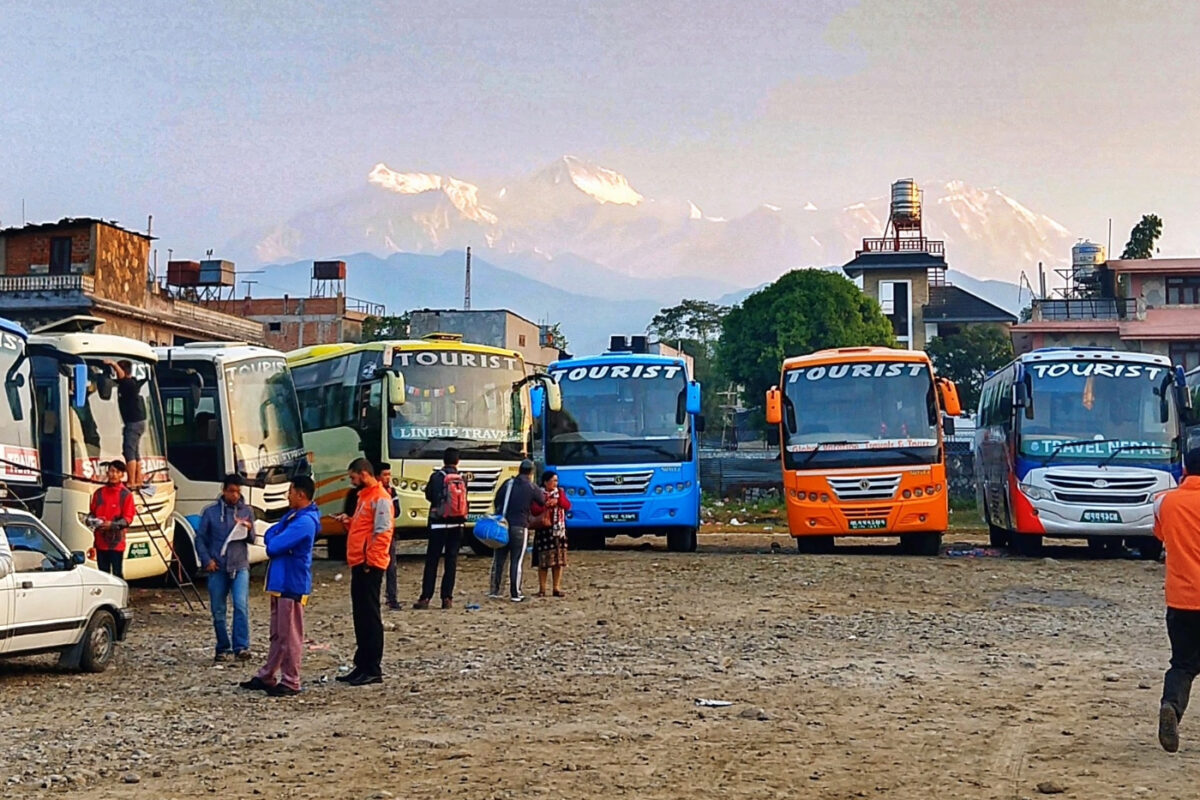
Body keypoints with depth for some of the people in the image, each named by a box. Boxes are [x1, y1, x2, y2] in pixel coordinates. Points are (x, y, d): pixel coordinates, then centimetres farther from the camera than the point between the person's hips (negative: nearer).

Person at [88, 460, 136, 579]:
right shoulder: (99, 493, 10)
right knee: (103, 573, 10)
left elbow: (128, 519, -6)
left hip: (116, 542, -4)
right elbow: (92, 513, 17)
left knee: (117, 573, -4)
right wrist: (93, 521, -6)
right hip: (101, 541, 4)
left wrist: (112, 524, -21)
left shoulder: (126, 495, -3)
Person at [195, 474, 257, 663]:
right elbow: (200, 539, 8)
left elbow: (252, 540, 9)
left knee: (241, 605, -16)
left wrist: (248, 529, -14)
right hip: (217, 568, 1)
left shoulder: (247, 511, 8)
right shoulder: (210, 512, 6)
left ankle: (241, 647, -17)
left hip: (240, 567, -1)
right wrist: (206, 560, -5)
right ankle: (223, 648, 14)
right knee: (218, 611, 4)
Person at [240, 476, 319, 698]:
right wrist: (275, 542, -6)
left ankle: (290, 683, 1)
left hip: (292, 585, -10)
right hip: (280, 582, 10)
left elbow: (274, 546, -22)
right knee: (277, 634, 16)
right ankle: (267, 677, 24)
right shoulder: (292, 516, 14)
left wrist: (273, 542, 0)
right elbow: (269, 536, 15)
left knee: (289, 636, -4)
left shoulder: (304, 522, -19)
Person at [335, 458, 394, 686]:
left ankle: (373, 669, -4)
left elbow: (382, 532, -18)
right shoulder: (364, 496, 19)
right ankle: (362, 665, 19)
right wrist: (349, 522, 9)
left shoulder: (380, 498, -11)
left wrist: (370, 561, -20)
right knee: (360, 616, 13)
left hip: (370, 566, -10)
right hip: (359, 564, 10)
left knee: (370, 616, -7)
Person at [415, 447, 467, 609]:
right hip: (457, 524, 3)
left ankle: (425, 597, -4)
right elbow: (464, 500, 11)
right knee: (451, 561, 6)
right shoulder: (462, 479, 1)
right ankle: (447, 597, 3)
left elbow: (429, 495, 4)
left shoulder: (437, 477, -7)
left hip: (438, 524, -3)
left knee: (432, 561, 0)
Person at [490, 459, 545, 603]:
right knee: (516, 561, 1)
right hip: (519, 526, -3)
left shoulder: (508, 483, 7)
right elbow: (543, 501, 12)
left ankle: (494, 591, 12)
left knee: (498, 559, 10)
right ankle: (515, 594, 1)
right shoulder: (532, 487, -1)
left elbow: (497, 501, 10)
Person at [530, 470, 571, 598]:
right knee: (544, 561, -3)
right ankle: (542, 589, 5)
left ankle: (557, 588, 10)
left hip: (559, 530, 4)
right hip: (544, 531, -4)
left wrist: (557, 501, -16)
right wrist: (546, 505, -26)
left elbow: (567, 505, 0)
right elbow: (534, 510, -14)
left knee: (559, 560, 4)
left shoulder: (560, 492, 12)